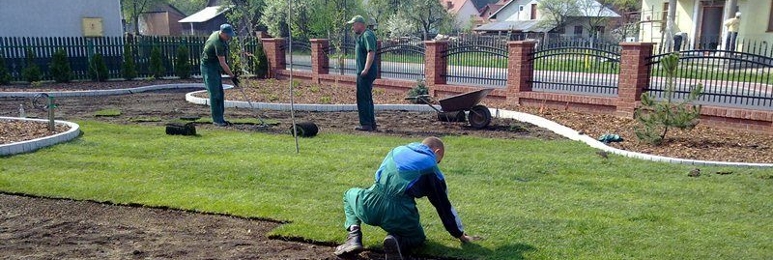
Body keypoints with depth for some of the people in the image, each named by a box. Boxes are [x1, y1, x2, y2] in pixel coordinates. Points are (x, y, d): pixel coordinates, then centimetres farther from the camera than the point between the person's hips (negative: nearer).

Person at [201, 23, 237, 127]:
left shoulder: (217, 34, 4)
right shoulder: (218, 43, -26)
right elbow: (222, 63, -25)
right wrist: (232, 76, -22)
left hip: (215, 67, 10)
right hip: (208, 67, -10)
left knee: (220, 93, 9)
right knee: (215, 94, -8)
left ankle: (219, 118, 13)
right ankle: (217, 119, -4)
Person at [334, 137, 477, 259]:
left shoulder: (398, 150, 25)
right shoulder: (432, 170, 13)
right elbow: (444, 206, 18)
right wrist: (460, 235, 32)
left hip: (370, 207, 2)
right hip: (400, 215, -2)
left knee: (350, 194, 37)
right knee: (418, 237, 33)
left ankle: (354, 238, 12)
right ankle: (398, 241, -4)